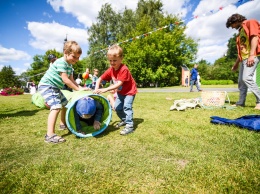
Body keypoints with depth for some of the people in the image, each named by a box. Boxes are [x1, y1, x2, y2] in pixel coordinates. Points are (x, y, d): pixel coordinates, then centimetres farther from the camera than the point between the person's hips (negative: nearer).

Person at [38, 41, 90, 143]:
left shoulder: (69, 65, 9)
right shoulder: (61, 62, -20)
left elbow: (71, 80, 6)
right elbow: (65, 80, -26)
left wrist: (80, 87, -10)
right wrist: (78, 89, -21)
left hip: (55, 87, 10)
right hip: (46, 86, -10)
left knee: (65, 104, 19)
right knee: (56, 107, -25)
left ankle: (63, 124, 38)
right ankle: (50, 135, -26)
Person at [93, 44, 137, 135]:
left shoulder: (124, 69, -30)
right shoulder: (110, 70, -9)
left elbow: (119, 84, -35)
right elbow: (99, 79, -6)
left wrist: (105, 89, -40)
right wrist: (96, 89, -24)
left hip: (130, 91, -7)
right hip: (120, 92, 8)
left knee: (127, 106, -21)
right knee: (117, 107, 10)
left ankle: (129, 126, -14)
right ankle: (124, 120, 32)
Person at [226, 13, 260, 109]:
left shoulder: (251, 22, 3)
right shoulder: (240, 31, 26)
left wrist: (251, 55, -23)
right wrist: (236, 63, 22)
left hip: (252, 56, -9)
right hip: (243, 58, 9)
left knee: (246, 77, -22)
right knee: (241, 80, 4)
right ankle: (241, 102, 9)